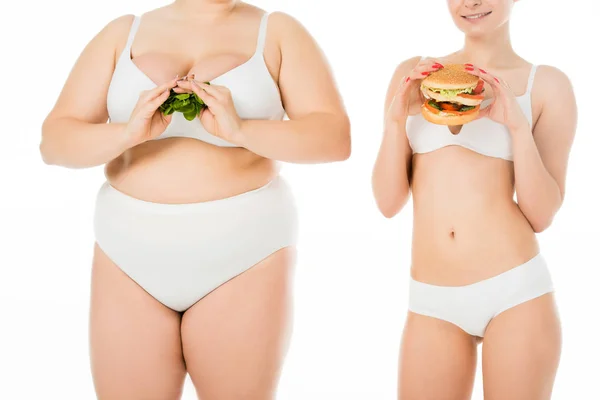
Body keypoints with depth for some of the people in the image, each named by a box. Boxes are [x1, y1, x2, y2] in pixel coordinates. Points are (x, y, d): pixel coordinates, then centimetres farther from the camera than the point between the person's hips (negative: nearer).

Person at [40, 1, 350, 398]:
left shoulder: (278, 32, 0)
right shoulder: (123, 33, 5)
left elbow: (335, 137, -10)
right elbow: (54, 141, -1)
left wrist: (239, 129, -25)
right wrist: (128, 133, -20)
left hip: (243, 250, -2)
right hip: (133, 250, 2)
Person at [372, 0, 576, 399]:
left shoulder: (547, 84, 1)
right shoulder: (412, 75, 7)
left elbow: (542, 215, -2)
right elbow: (388, 202, 4)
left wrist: (518, 126, -13)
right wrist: (396, 118, -8)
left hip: (515, 291, -2)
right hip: (433, 302, 2)